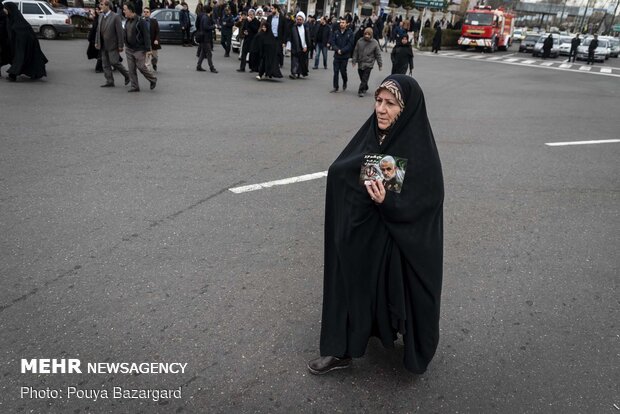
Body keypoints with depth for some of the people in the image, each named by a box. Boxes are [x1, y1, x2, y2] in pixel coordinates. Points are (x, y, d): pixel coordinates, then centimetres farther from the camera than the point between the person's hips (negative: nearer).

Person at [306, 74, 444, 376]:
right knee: (351, 284, 14)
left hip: (399, 244, -6)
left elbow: (421, 207, -21)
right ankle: (341, 350, 33)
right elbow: (338, 171, 3)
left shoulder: (420, 151, -19)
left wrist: (387, 202, -36)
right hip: (360, 234, 6)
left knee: (395, 291, 12)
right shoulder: (372, 133, 0)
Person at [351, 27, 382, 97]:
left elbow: (378, 54, -1)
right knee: (362, 78, 13)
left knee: (365, 78, -8)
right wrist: (354, 60, 3)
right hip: (360, 63, 3)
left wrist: (380, 64, 0)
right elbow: (356, 52, 5)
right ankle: (365, 88, 35)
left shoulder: (375, 43, -6)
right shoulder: (360, 41, -1)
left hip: (368, 64, -3)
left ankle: (361, 91, 1)